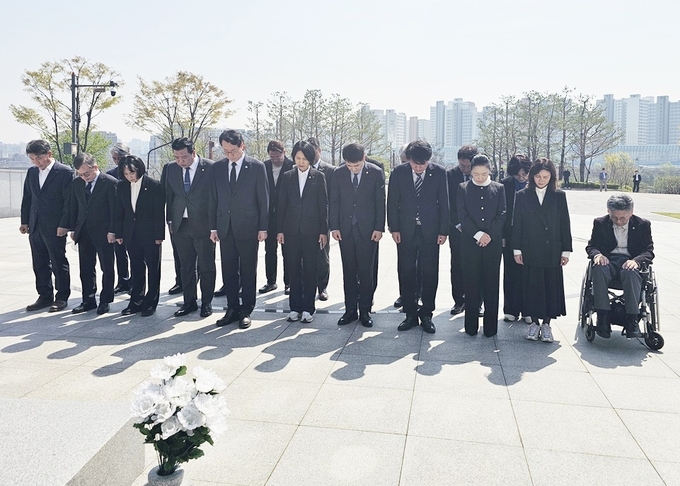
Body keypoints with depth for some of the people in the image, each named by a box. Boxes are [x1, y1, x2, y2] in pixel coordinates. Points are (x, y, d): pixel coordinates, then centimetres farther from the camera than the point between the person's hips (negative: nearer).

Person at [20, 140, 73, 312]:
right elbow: (27, 198, 16)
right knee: (40, 265, 11)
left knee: (59, 264, 3)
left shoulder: (65, 172, -9)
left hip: (55, 228, -6)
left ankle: (62, 297, 14)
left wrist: (64, 225, -15)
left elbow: (69, 201, -11)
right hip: (35, 227, 6)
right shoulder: (32, 172, 11)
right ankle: (45, 296, 21)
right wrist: (24, 221, 11)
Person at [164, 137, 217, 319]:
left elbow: (214, 197, -8)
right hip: (180, 225, 4)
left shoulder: (210, 168, -10)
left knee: (206, 267, 6)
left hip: (203, 225, -4)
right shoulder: (171, 168, 4)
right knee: (186, 267, 12)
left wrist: (213, 226, -10)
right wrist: (170, 221, 9)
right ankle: (189, 302, 23)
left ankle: (206, 303, 19)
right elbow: (169, 195, 12)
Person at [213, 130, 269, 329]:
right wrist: (213, 227, 7)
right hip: (225, 228, 4)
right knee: (228, 271, 9)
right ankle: (232, 309, 20)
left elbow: (263, 199, -3)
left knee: (248, 271, 5)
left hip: (248, 227, -4)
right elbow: (215, 198, 10)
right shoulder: (218, 167, 7)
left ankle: (246, 311, 15)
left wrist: (263, 228, -6)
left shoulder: (257, 167, -4)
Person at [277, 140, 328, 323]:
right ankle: (295, 307, 15)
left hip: (311, 230, -2)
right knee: (293, 269, 5)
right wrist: (280, 229, 3)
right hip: (291, 230, 2)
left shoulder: (318, 177, 2)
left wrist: (324, 231, -3)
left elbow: (323, 205, 1)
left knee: (310, 270, 2)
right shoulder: (288, 177, 8)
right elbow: (282, 204, 8)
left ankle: (308, 308, 11)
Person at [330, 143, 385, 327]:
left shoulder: (376, 173, -4)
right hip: (345, 229, 2)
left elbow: (380, 202, -2)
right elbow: (334, 201, 5)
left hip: (368, 229, -2)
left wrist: (379, 228, -6)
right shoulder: (338, 173, 1)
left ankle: (365, 311, 13)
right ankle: (350, 310, 16)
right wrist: (334, 226, 0)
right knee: (349, 272, 7)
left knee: (366, 272, 3)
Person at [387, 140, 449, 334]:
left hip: (430, 231, -1)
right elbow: (392, 202, 2)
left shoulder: (439, 172, -3)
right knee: (406, 273, 5)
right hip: (406, 231, 1)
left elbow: (444, 203, 0)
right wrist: (394, 228, -2)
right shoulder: (399, 172, -1)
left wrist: (443, 230, -3)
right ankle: (410, 314, 17)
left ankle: (426, 314, 16)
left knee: (430, 273, 4)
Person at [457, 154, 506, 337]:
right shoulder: (463, 188, 6)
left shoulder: (499, 188, 9)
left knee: (491, 284, 4)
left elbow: (502, 214, 2)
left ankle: (490, 326, 12)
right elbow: (462, 215, -2)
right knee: (471, 284, 2)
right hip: (470, 243, -1)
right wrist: (478, 234, -12)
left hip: (493, 243, 1)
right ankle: (471, 325, 10)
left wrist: (489, 235, -10)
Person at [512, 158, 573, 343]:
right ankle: (534, 322, 17)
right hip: (530, 251, 0)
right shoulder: (523, 195, 2)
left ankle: (546, 323, 16)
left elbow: (565, 224, 3)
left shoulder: (559, 196, 4)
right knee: (531, 286, 4)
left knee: (551, 287, 4)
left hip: (552, 251, 1)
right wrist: (517, 249, -3)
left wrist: (566, 250, 0)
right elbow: (517, 224, 2)